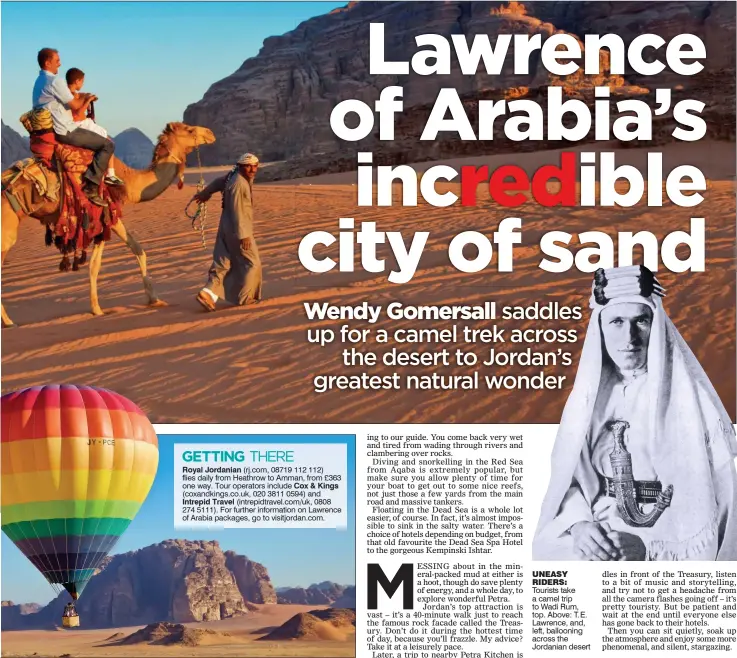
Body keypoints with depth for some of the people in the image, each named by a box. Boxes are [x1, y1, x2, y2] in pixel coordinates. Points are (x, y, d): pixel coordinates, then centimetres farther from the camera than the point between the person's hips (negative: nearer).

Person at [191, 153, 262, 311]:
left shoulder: (234, 175, 8)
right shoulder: (239, 184, -22)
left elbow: (219, 182, 26)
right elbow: (237, 212, -25)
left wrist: (204, 193, 43)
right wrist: (244, 235, -24)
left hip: (227, 227, 9)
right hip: (236, 229, -9)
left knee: (223, 262, 9)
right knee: (251, 262, 4)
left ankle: (208, 293, -1)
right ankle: (244, 297, 12)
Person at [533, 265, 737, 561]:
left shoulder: (690, 396, -6)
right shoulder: (588, 393, 6)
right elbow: (566, 476, 6)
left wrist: (648, 548, -17)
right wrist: (579, 525, -14)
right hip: (595, 539, 4)